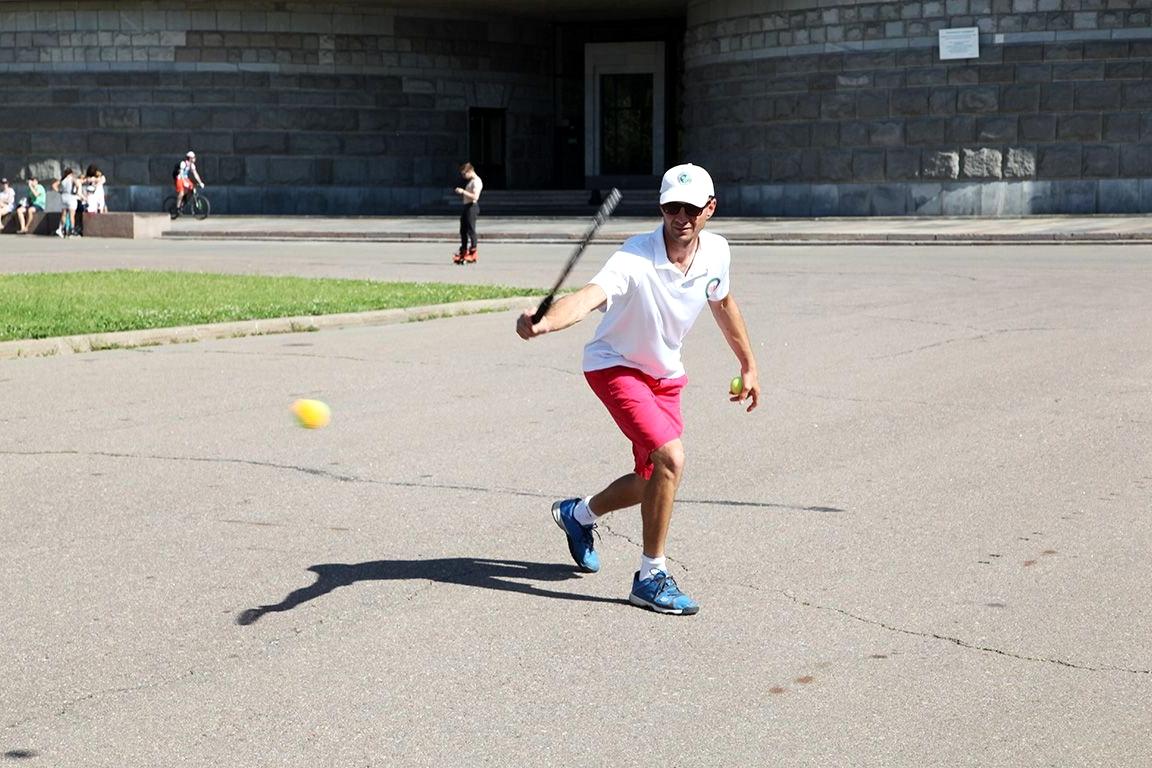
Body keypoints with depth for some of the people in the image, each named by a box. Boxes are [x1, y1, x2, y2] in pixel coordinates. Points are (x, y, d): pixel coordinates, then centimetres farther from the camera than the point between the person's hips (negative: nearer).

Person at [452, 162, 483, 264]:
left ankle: (473, 254, -6)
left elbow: (475, 196, -23)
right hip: (466, 206, 11)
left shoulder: (476, 182, -12)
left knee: (471, 230, -9)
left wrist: (463, 191, -22)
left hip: (472, 207, -11)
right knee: (463, 230, 13)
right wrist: (461, 193, 15)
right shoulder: (470, 182, 20)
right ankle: (463, 253, 21)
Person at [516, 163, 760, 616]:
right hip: (615, 366, -7)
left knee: (653, 480, 13)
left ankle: (578, 514, 44)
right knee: (671, 458, -25)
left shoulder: (716, 252, -10)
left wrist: (748, 365, 20)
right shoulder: (636, 259, -30)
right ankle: (651, 578, -11)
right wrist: (542, 322, -69)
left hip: (665, 374, 7)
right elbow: (589, 296, -49)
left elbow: (722, 302, 12)